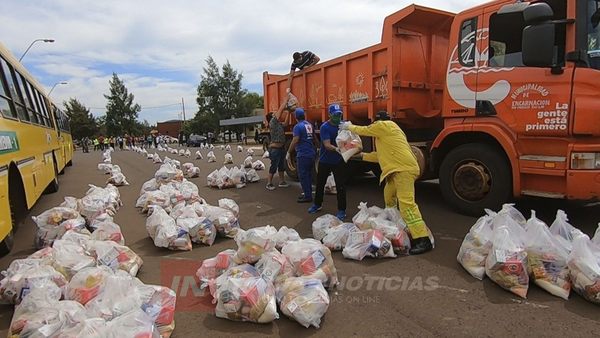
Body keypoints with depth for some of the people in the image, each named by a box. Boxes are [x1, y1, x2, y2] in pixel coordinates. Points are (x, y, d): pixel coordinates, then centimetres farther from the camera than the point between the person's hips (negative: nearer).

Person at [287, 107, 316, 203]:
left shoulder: (298, 126, -13)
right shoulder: (309, 125, 12)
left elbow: (295, 141, -20)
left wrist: (288, 153, -13)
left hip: (303, 155, -8)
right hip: (311, 154, 8)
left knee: (303, 175, -2)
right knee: (308, 174, 15)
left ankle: (307, 196, 0)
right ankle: (308, 193, 23)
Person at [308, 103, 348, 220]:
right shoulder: (325, 127, -15)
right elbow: (327, 145, -24)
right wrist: (337, 149, -44)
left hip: (339, 161, 1)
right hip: (325, 161, -1)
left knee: (341, 185, -1)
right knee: (320, 183, 14)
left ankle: (341, 210, 11)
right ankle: (317, 204, 35)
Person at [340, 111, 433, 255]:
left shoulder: (383, 125, 1)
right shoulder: (387, 131, 28)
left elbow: (364, 130, 11)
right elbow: (381, 155, 30)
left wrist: (349, 126, 28)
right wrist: (363, 155, 36)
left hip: (404, 168, -11)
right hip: (398, 168, 11)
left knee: (406, 202, -18)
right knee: (389, 196, 25)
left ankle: (423, 240, -21)